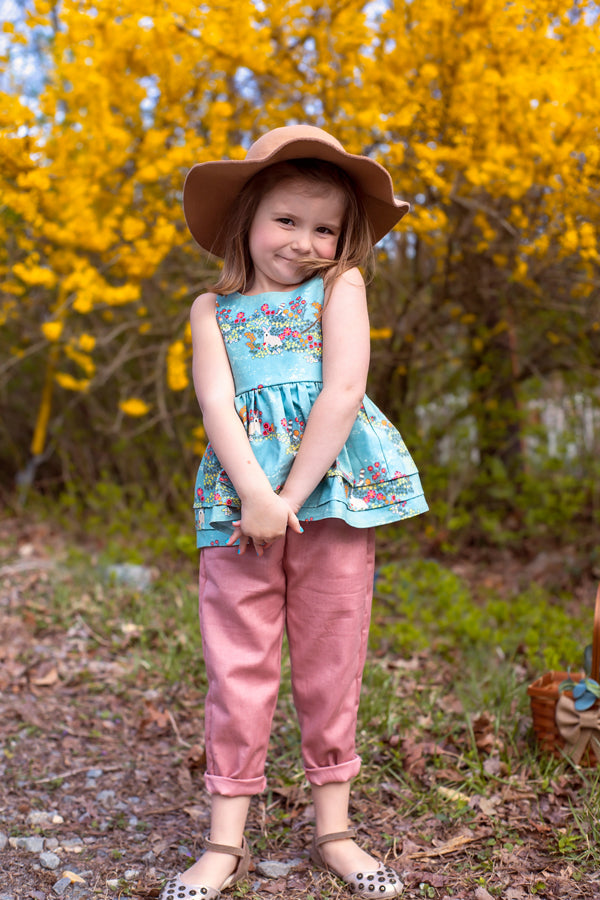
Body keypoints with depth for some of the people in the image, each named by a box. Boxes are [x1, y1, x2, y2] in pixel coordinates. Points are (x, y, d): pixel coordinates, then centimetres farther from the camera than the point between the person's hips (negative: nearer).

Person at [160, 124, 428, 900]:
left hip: (335, 492, 0)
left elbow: (343, 391, -7)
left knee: (331, 666, 7)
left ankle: (334, 829, 22)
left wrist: (292, 496, -14)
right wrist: (256, 496, -17)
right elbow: (216, 405, -3)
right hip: (240, 500, 1)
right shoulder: (214, 308, 9)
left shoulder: (341, 287, 5)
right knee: (238, 669, 2)